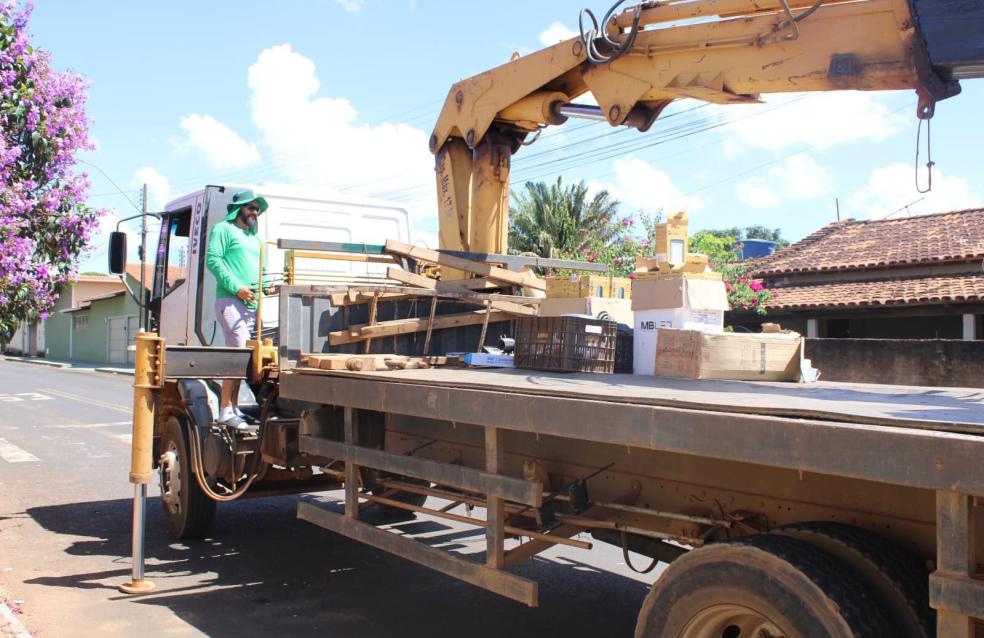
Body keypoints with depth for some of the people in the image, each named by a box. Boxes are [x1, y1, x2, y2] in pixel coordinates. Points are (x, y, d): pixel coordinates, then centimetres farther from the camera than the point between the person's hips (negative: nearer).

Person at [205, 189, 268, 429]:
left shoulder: (254, 238, 27)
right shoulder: (224, 229, 3)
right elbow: (213, 259, -8)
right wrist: (236, 287, -16)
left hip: (252, 304, 8)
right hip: (231, 301, -8)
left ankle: (234, 408, 14)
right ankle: (226, 411, -12)